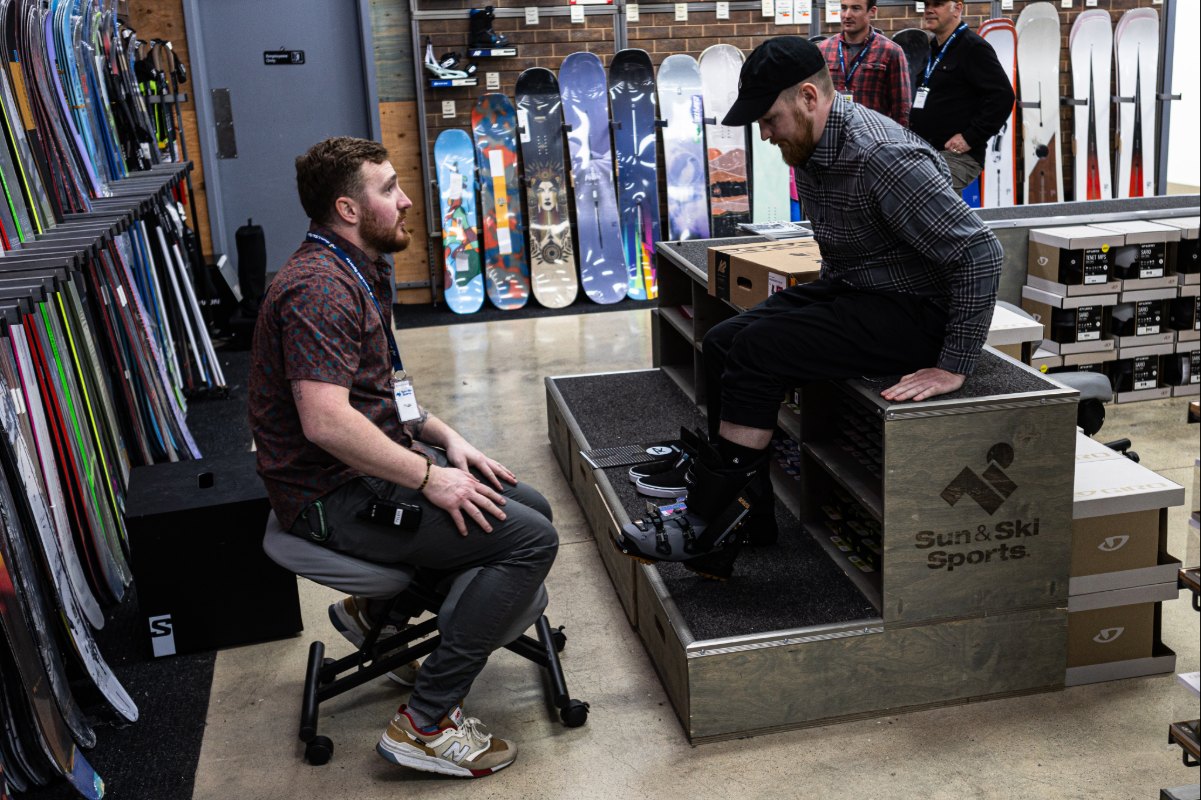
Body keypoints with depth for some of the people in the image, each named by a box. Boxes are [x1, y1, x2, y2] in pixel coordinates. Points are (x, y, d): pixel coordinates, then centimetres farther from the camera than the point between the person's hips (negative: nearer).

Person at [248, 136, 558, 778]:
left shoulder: (356, 274, 14)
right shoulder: (319, 289, -21)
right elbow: (326, 421, -31)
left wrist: (444, 437, 8)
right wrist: (428, 476, -22)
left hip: (372, 467, 11)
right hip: (334, 497, -11)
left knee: (531, 507, 15)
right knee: (531, 539, -17)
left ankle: (373, 610, 24)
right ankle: (426, 723, -12)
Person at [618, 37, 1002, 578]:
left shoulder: (881, 157, -25)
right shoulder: (810, 148, 4)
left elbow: (979, 253, -26)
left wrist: (954, 367, -24)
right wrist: (813, 304, 11)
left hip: (908, 312, -9)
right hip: (846, 290, 9)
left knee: (756, 350, -22)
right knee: (719, 344, -3)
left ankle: (711, 536, -13)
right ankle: (749, 513, 3)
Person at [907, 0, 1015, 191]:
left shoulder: (973, 47, -6)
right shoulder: (933, 50, 21)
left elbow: (1003, 96, -14)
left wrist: (970, 138, -18)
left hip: (958, 156, -9)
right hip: (925, 154, 9)